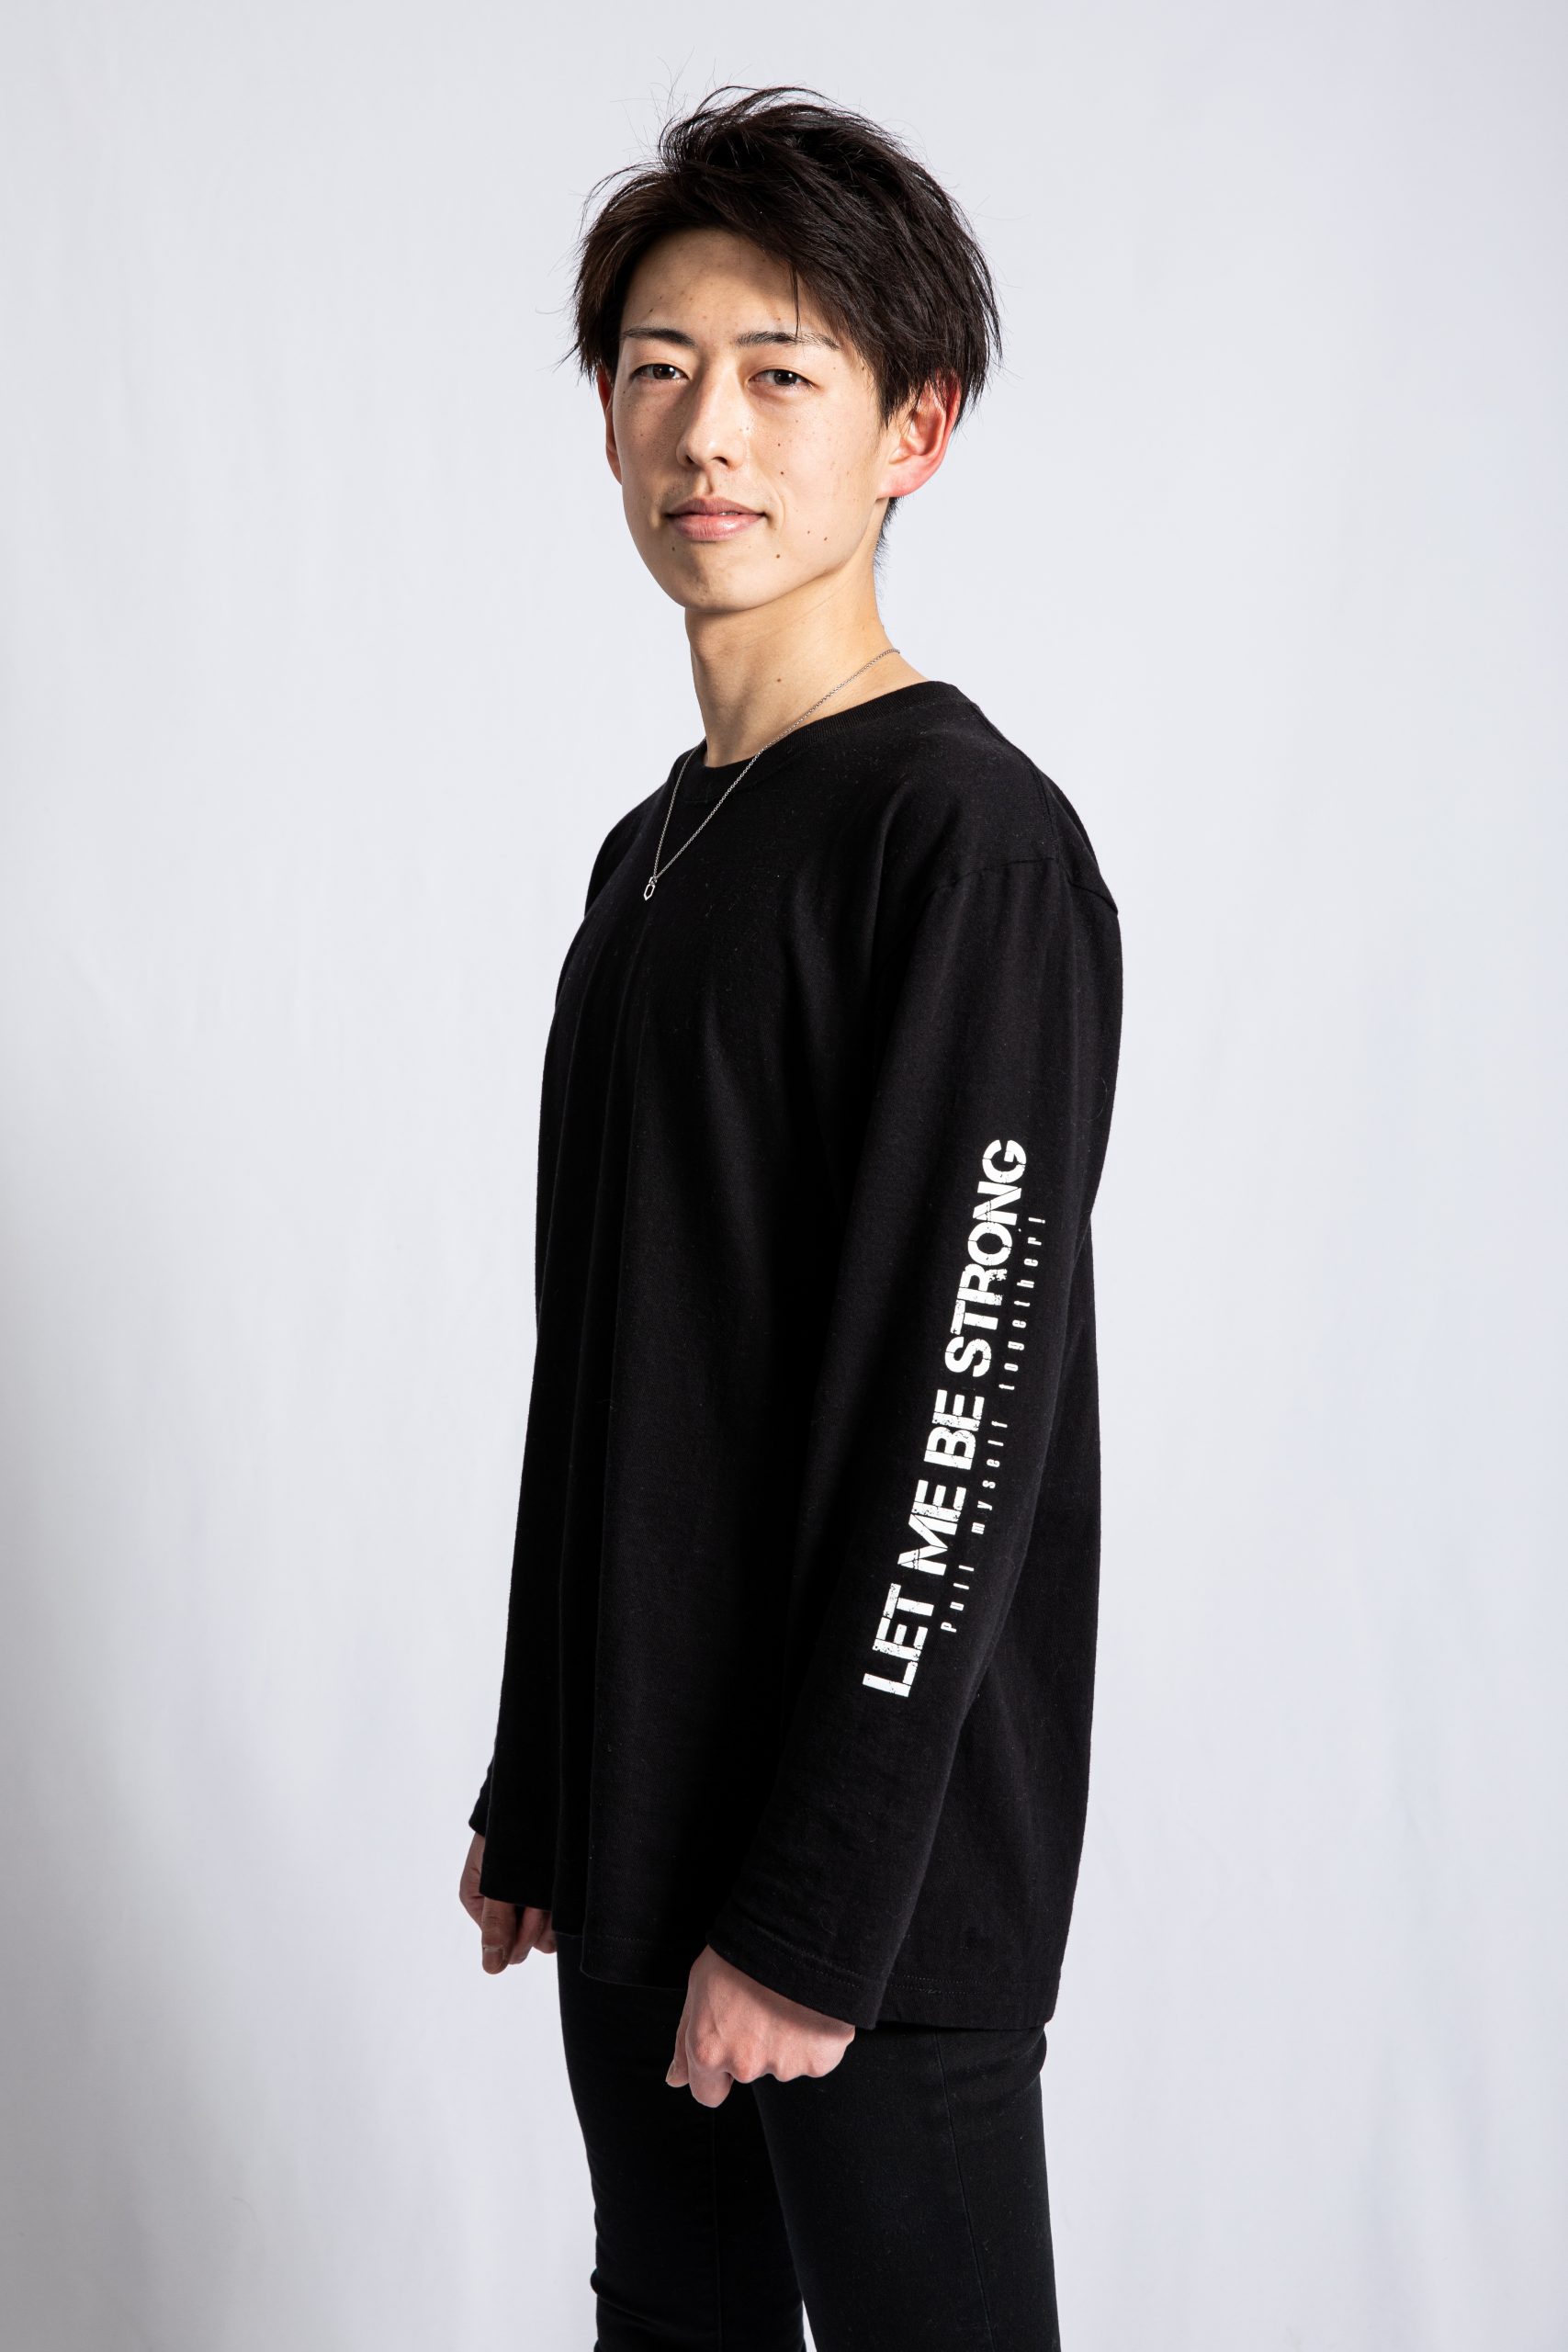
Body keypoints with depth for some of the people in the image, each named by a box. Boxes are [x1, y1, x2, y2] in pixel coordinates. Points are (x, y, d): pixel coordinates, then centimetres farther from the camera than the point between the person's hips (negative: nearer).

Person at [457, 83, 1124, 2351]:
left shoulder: (970, 840, -14)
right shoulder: (654, 850, 12)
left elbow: (958, 1423, -19)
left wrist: (813, 1915, -20)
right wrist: (535, 1795, 16)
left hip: (875, 1887, -8)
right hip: (641, 1839, 8)